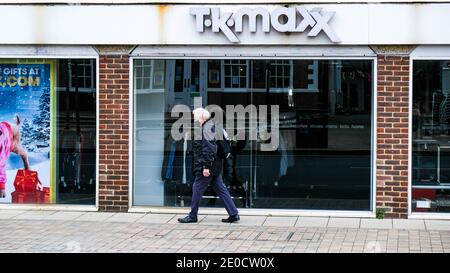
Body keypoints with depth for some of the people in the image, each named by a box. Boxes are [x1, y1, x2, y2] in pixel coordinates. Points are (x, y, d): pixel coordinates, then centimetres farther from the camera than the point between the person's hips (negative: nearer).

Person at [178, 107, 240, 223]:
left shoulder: (205, 129, -17)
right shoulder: (210, 126, 13)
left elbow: (208, 149, -23)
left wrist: (206, 167, -23)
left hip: (207, 166, -10)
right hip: (215, 166, 10)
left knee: (197, 189, 1)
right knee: (220, 189, 10)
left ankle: (192, 216, 11)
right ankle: (233, 214, 9)